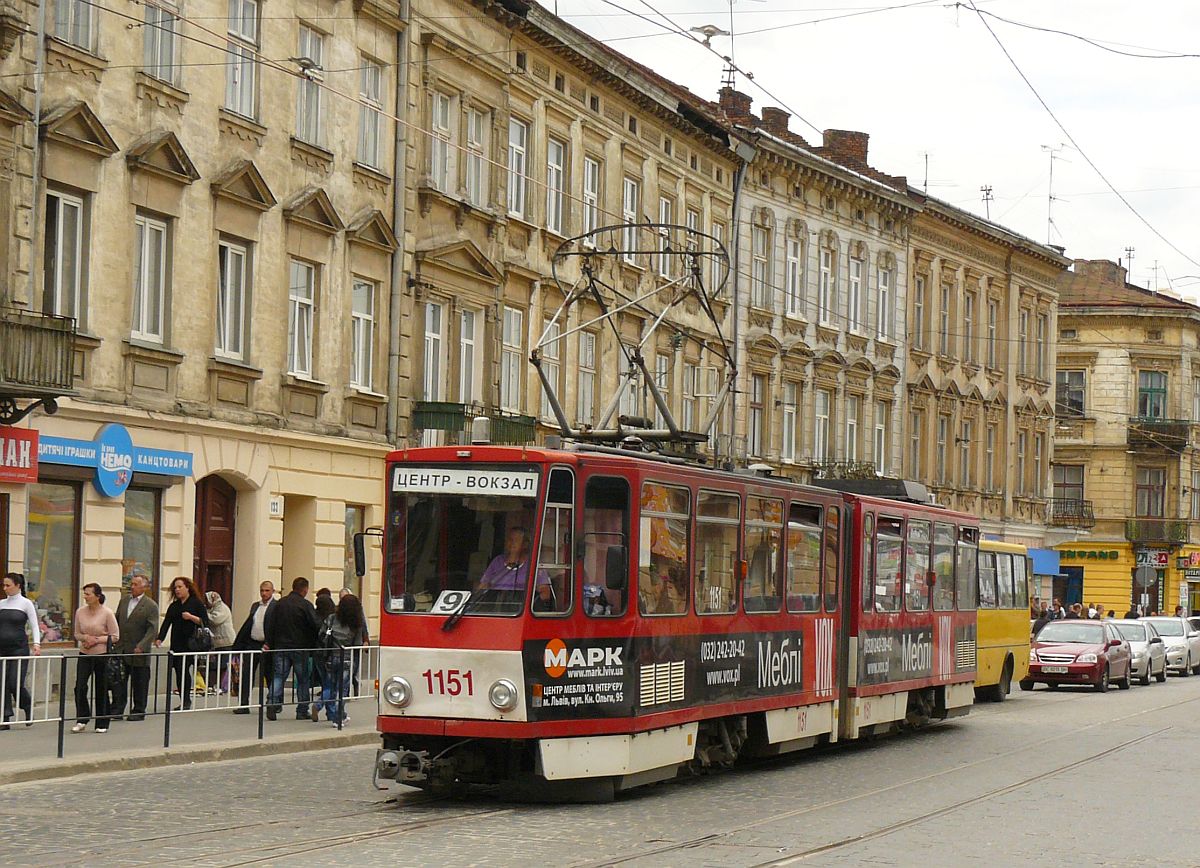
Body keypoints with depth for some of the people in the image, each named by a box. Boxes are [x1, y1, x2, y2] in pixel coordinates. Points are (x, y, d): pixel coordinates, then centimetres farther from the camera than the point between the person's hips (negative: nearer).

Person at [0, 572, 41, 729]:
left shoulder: (26, 603, -2)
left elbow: (34, 625, -3)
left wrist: (37, 643, -16)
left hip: (19, 648, -5)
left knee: (15, 684, -9)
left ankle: (28, 708, 18)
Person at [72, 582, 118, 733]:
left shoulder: (107, 613, -9)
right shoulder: (80, 612, 1)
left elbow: (115, 636, -6)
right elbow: (77, 634, 11)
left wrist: (97, 640, -16)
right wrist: (86, 637, -11)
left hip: (102, 655, -3)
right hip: (84, 655, 3)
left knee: (101, 690, 5)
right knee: (80, 687, -10)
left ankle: (102, 724, 16)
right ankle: (81, 721, 0)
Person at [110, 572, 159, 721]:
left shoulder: (151, 606, -8)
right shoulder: (124, 600, 11)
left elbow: (152, 629, -13)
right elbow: (117, 621, 18)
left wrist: (141, 646, -22)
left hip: (139, 653, -5)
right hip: (120, 650, 5)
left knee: (139, 684, 4)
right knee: (118, 681, 5)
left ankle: (138, 712, 13)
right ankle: (116, 710, 11)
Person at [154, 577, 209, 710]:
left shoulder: (197, 604, 1)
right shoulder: (173, 606, 14)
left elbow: (205, 623, -4)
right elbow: (166, 623, 4)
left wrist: (191, 617, -17)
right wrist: (159, 638, -9)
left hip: (190, 645, -5)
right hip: (176, 644, 5)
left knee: (183, 669, -15)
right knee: (178, 672, 4)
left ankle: (186, 701, -9)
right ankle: (184, 702, 12)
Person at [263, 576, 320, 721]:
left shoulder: (280, 604, 7)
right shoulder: (306, 605, -9)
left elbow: (269, 624, 6)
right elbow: (315, 626, -14)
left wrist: (269, 642, 9)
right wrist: (314, 644, 0)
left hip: (281, 647, 4)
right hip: (300, 648, -4)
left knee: (278, 676, 4)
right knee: (303, 680, 6)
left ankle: (272, 703, -16)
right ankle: (302, 711, 9)